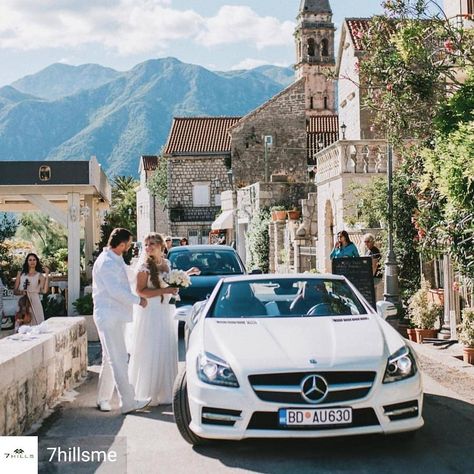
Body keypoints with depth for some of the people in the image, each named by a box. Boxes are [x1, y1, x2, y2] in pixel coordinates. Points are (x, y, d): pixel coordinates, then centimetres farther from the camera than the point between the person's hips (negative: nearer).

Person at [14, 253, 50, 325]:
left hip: (34, 302, -1)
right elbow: (15, 291, 12)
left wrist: (47, 275, -11)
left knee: (36, 324, -6)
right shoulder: (21, 274, 11)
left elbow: (44, 290, -12)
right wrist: (20, 292, -10)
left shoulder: (39, 276, 4)